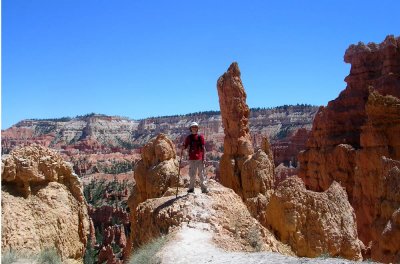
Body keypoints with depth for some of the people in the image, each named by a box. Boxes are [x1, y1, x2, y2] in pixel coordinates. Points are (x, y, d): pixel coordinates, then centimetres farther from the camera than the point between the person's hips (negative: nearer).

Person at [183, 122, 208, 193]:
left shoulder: (200, 137, 6)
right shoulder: (188, 137, 8)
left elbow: (203, 148, 5)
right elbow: (185, 147, 9)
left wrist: (204, 158, -2)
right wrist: (183, 147, -15)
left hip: (200, 158, -1)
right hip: (192, 159, 1)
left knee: (201, 174, 1)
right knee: (192, 174, 4)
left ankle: (204, 188, 5)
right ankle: (191, 188, 13)